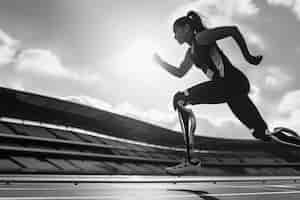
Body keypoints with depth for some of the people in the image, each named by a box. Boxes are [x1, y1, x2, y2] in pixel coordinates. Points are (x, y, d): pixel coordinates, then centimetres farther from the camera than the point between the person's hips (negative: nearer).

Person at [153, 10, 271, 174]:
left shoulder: (201, 37, -1)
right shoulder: (190, 53, 24)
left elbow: (233, 30, -6)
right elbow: (180, 73, 33)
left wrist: (248, 56, -6)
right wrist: (160, 61, 30)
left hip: (232, 82, -9)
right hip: (226, 86, 9)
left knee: (180, 99, -11)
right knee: (262, 133, 8)